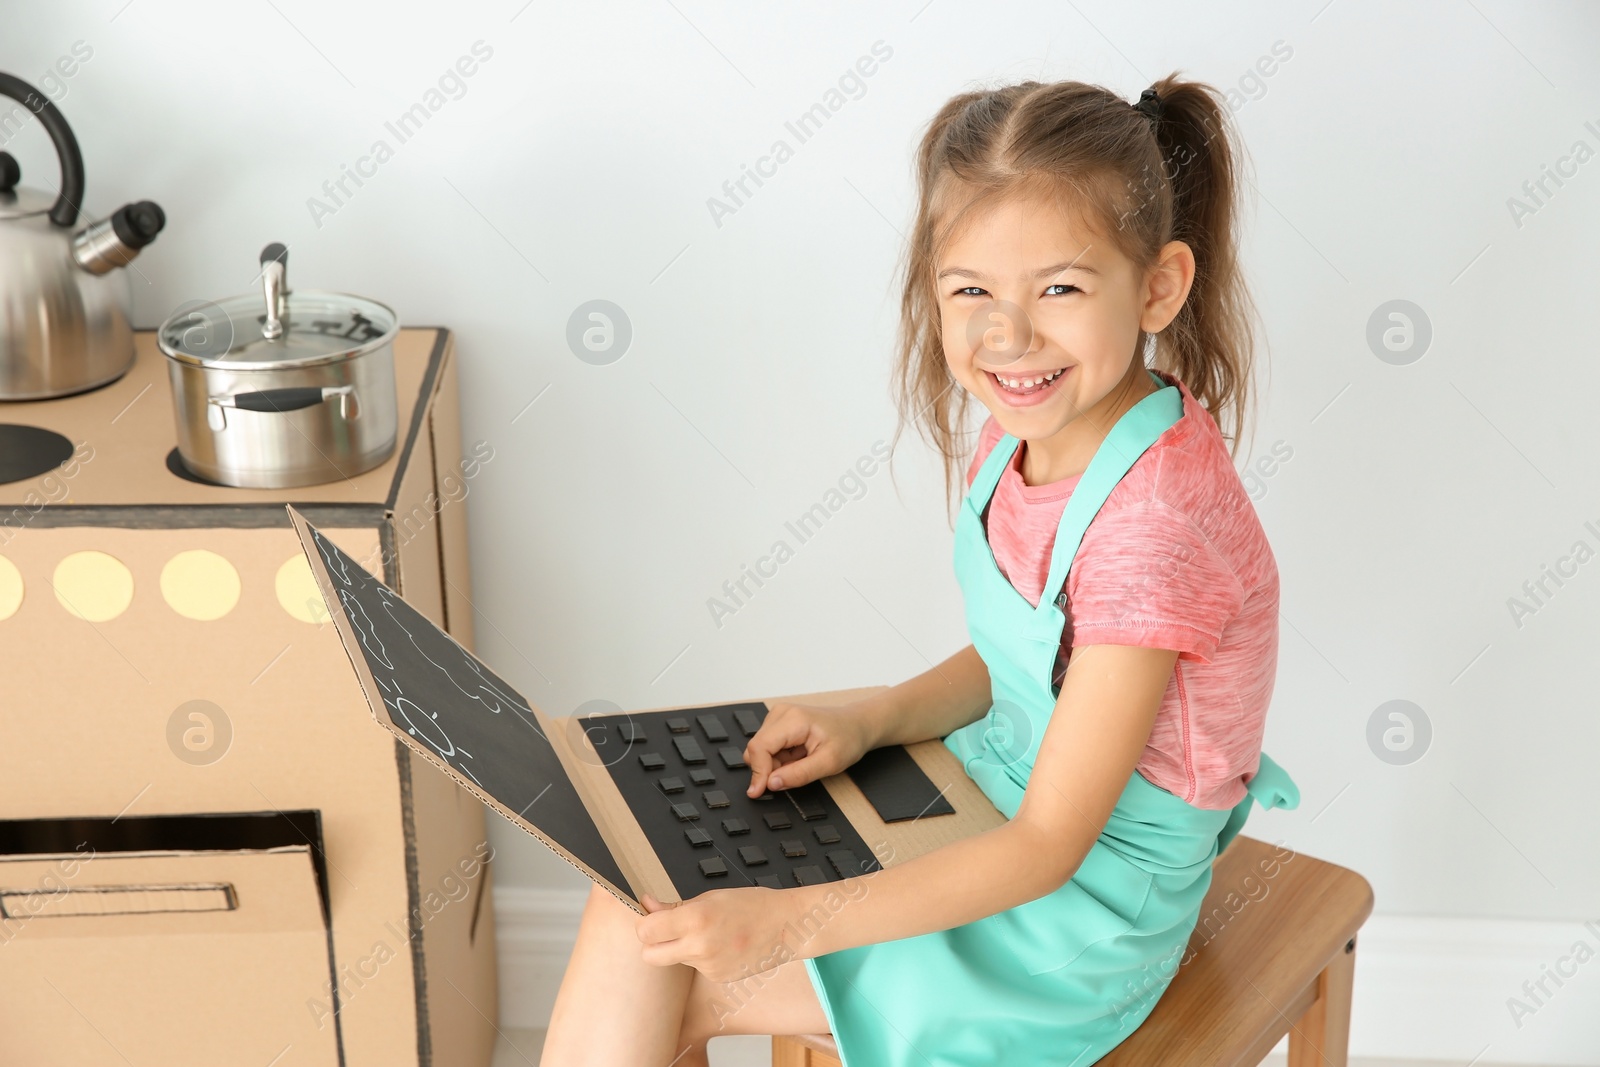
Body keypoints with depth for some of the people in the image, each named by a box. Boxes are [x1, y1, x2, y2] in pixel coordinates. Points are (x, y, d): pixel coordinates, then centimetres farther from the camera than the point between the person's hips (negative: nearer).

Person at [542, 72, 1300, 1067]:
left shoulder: (1154, 524, -30)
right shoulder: (1025, 432, -3)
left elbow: (1047, 847, -26)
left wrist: (787, 923, -31)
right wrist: (867, 720, -6)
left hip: (1080, 910, -8)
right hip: (990, 806, 8)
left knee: (663, 967, -8)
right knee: (644, 889, -1)